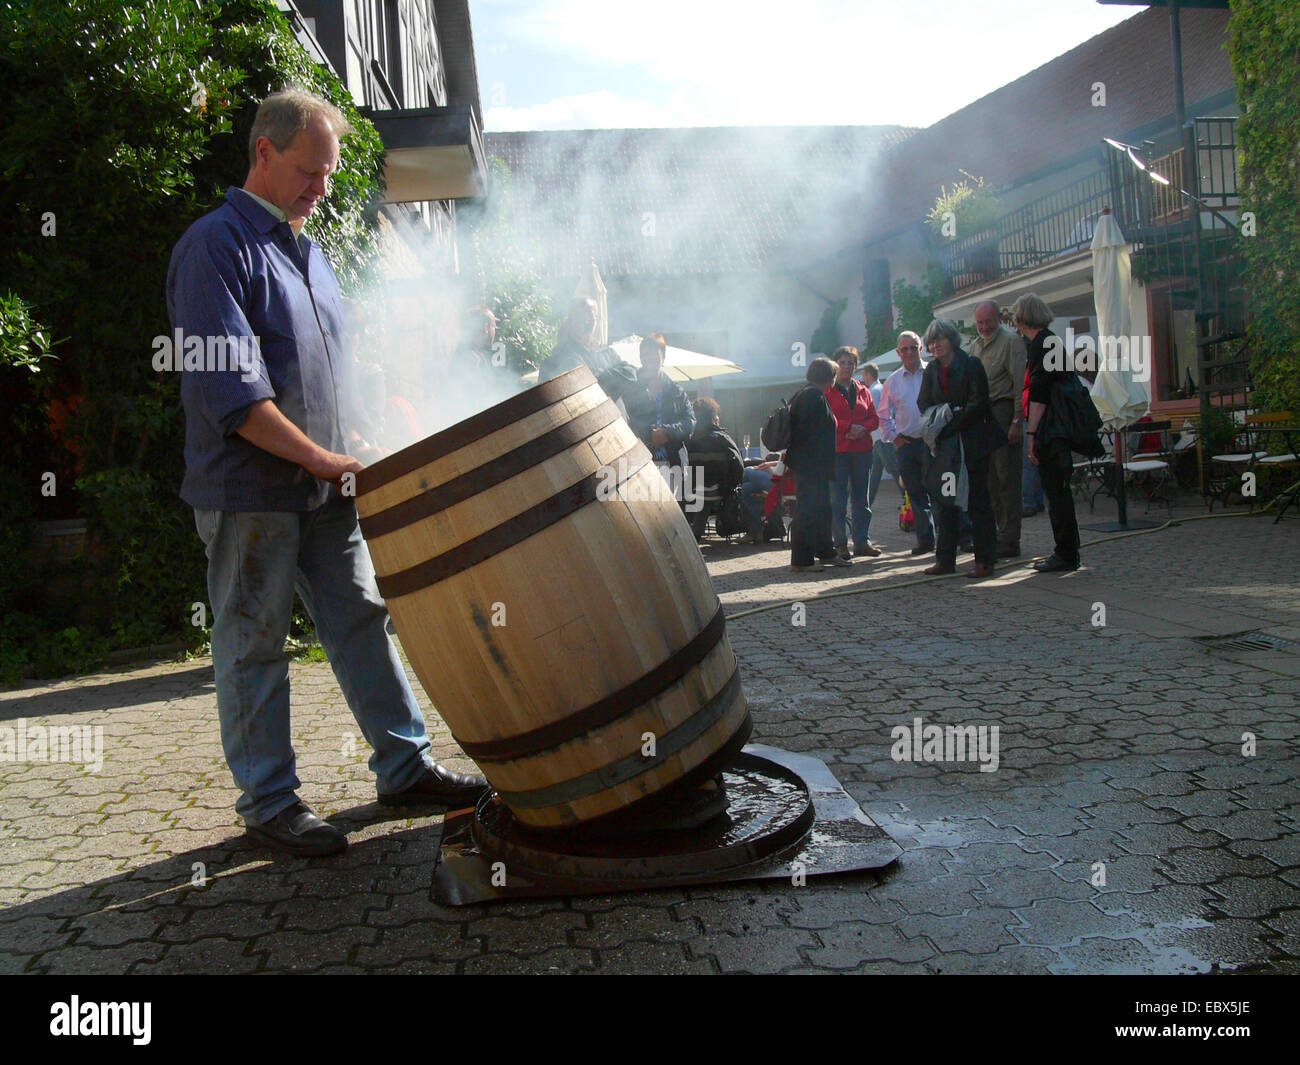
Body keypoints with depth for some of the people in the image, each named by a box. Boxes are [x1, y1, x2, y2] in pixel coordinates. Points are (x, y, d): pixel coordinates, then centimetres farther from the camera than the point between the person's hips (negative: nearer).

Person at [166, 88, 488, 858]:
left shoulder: (308, 250, 17)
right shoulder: (217, 245, -10)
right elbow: (228, 390, -19)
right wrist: (320, 456, -19)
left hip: (327, 488, 8)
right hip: (250, 491, -8)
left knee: (363, 622, 10)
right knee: (255, 645, 3)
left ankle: (407, 766, 20)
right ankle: (269, 800, 15)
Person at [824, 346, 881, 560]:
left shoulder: (862, 390, 15)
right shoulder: (827, 389, 1)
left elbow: (874, 418, 12)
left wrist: (863, 429, -9)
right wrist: (849, 426, -17)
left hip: (862, 448, 5)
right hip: (837, 449, -5)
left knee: (861, 497, 8)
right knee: (837, 499, -5)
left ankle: (862, 541, 14)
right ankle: (840, 543, 1)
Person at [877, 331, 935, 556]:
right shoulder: (893, 381, 10)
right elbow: (884, 415, 17)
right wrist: (894, 438, 6)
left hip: (932, 441, -2)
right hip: (906, 443, 3)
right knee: (916, 494, 6)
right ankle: (925, 540, 13)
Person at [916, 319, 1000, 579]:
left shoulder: (971, 365, -4)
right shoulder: (931, 370, 11)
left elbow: (978, 403, -12)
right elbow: (923, 403, 9)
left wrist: (951, 425, -20)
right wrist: (935, 420, -12)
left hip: (971, 443, -5)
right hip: (942, 443, 5)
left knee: (977, 500, -3)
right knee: (944, 502, 6)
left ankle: (984, 561, 1)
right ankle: (945, 559, 13)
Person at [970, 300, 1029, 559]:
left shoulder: (1011, 340, -3)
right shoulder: (976, 345, 21)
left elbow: (1020, 382, -9)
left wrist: (1017, 420, -16)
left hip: (1003, 411, -7)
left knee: (1007, 477, -7)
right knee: (990, 477, 6)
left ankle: (1009, 541, -4)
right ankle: (1000, 534, 13)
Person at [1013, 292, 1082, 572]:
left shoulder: (1040, 345, -13)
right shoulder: (1053, 341, 17)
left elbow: (1039, 394, -19)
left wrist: (1031, 434, -18)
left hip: (1049, 431, -10)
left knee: (1056, 492, -5)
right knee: (1059, 490, 14)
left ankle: (1065, 556, 0)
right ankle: (1067, 553, 21)